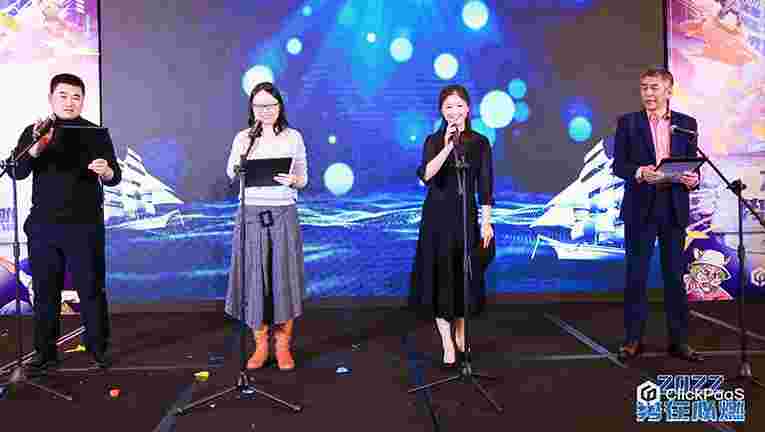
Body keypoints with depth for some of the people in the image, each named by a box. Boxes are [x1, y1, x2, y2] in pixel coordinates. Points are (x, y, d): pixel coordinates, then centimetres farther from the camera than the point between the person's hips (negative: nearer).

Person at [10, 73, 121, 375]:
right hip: (43, 225, 2)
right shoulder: (33, 131, 6)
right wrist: (36, 148, -22)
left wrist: (106, 171, -27)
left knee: (91, 289, 4)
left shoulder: (96, 134, 1)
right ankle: (45, 352, 22)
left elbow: (115, 178, -4)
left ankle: (98, 347, 19)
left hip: (85, 226, -2)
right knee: (44, 291, 9)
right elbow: (17, 172, -5)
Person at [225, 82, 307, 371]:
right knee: (254, 278, 2)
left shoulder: (293, 137, 6)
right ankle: (260, 344, 16)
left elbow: (303, 178, 6)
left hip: (283, 215, -1)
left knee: (283, 278, 1)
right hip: (251, 214, 1)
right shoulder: (243, 138, 8)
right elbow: (231, 174, 1)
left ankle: (283, 345, 14)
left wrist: (293, 180, -15)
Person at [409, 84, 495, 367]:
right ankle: (447, 345, 10)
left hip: (466, 216, 1)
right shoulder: (434, 141, -1)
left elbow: (485, 187, 2)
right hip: (438, 216, -1)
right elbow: (426, 176, -19)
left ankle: (460, 336, 31)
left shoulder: (480, 143, 2)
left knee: (465, 276, 10)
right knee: (440, 277, 0)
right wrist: (447, 147, -28)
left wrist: (487, 223, -2)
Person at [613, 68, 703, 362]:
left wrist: (693, 178, -13)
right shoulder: (627, 123, 3)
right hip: (640, 208, -2)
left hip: (674, 208, 2)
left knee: (675, 275, 8)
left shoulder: (687, 124, 8)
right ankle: (633, 339, 14)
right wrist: (639, 172, -21)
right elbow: (618, 165, -2)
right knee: (636, 275, 3)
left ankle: (678, 340, 18)